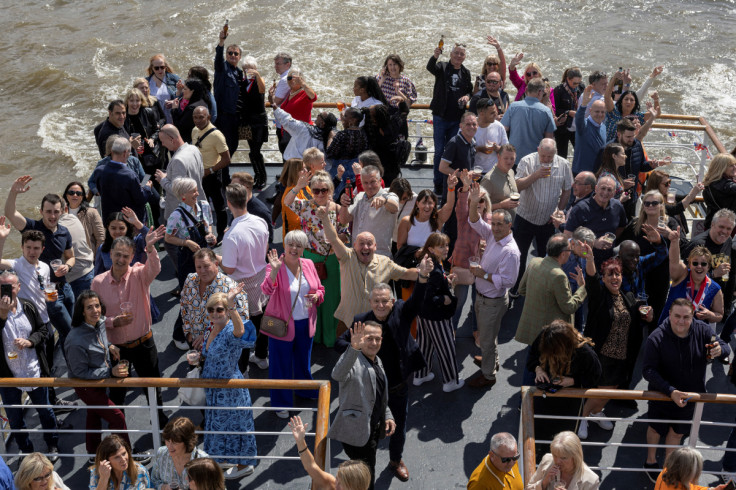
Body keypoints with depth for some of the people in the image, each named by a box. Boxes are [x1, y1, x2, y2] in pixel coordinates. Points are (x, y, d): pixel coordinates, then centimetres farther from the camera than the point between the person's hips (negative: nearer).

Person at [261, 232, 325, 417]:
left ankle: (305, 390, 48)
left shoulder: (308, 264, 2)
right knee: (281, 363, 6)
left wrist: (317, 296, -10)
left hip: (306, 323, 5)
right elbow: (267, 290, -30)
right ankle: (281, 403, 23)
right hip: (282, 324, -5)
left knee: (304, 358, 23)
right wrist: (274, 270, -44)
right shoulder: (275, 266, -14)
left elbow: (320, 289, 13)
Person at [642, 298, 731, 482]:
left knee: (678, 431, 22)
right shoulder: (656, 339, -27)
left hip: (690, 394, 3)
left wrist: (720, 350, -35)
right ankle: (651, 461, 46)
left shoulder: (702, 330, -18)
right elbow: (648, 370, -26)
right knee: (656, 428, 19)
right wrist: (671, 391, -36)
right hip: (662, 395, -3)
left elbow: (726, 348, -8)